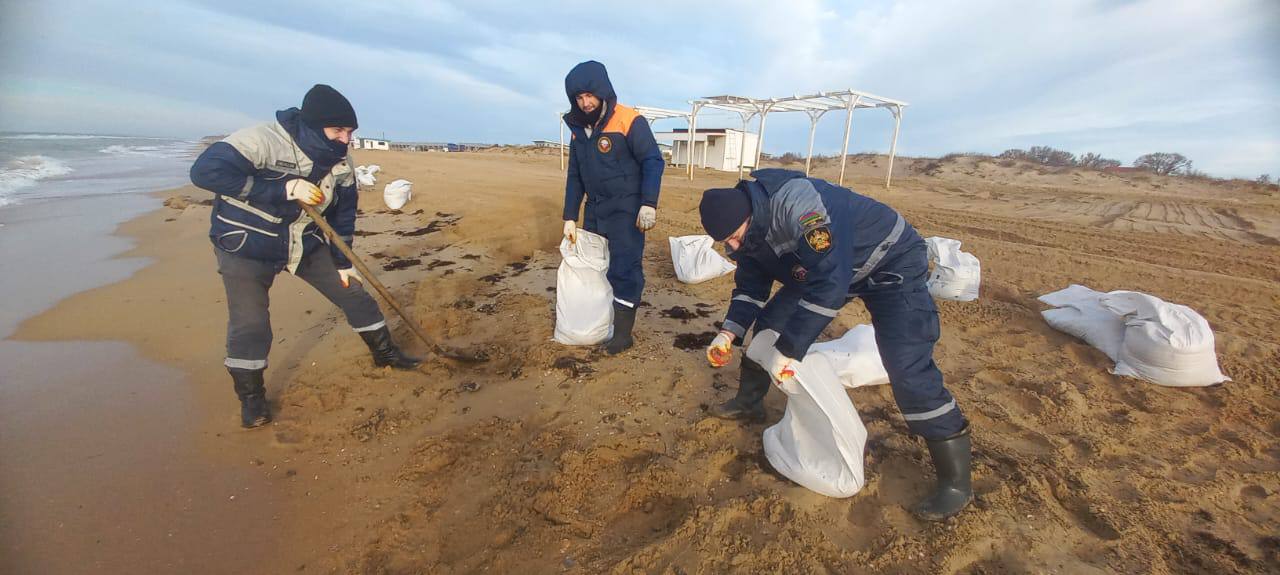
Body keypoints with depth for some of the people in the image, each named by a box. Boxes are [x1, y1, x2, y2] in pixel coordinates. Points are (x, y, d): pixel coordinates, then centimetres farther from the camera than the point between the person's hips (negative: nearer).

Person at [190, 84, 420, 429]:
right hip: (245, 245, -5)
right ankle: (251, 397, 16)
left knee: (354, 294, 4)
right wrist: (284, 189, -37)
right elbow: (204, 171, -33)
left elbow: (343, 212, 2)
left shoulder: (340, 161, -7)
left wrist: (343, 262, 2)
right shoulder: (263, 140, -26)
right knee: (249, 325, -7)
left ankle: (385, 353, 22)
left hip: (306, 243, 5)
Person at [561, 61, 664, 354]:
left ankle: (622, 333, 3)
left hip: (626, 210, -7)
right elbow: (575, 175, 12)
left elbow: (653, 162, -14)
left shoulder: (630, 121, -13)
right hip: (594, 209, 7)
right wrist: (570, 217, 8)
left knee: (623, 269, -7)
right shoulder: (579, 128, 9)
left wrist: (649, 204, -24)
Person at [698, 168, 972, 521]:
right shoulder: (746, 229, -10)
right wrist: (729, 332, -15)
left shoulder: (798, 202, -38)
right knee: (769, 322, 4)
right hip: (823, 268, 8)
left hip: (891, 263, -8)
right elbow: (750, 287, 0)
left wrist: (788, 350, -37)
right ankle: (748, 402, 25)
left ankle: (956, 481, -1)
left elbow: (827, 284, -42)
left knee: (908, 370, -19)